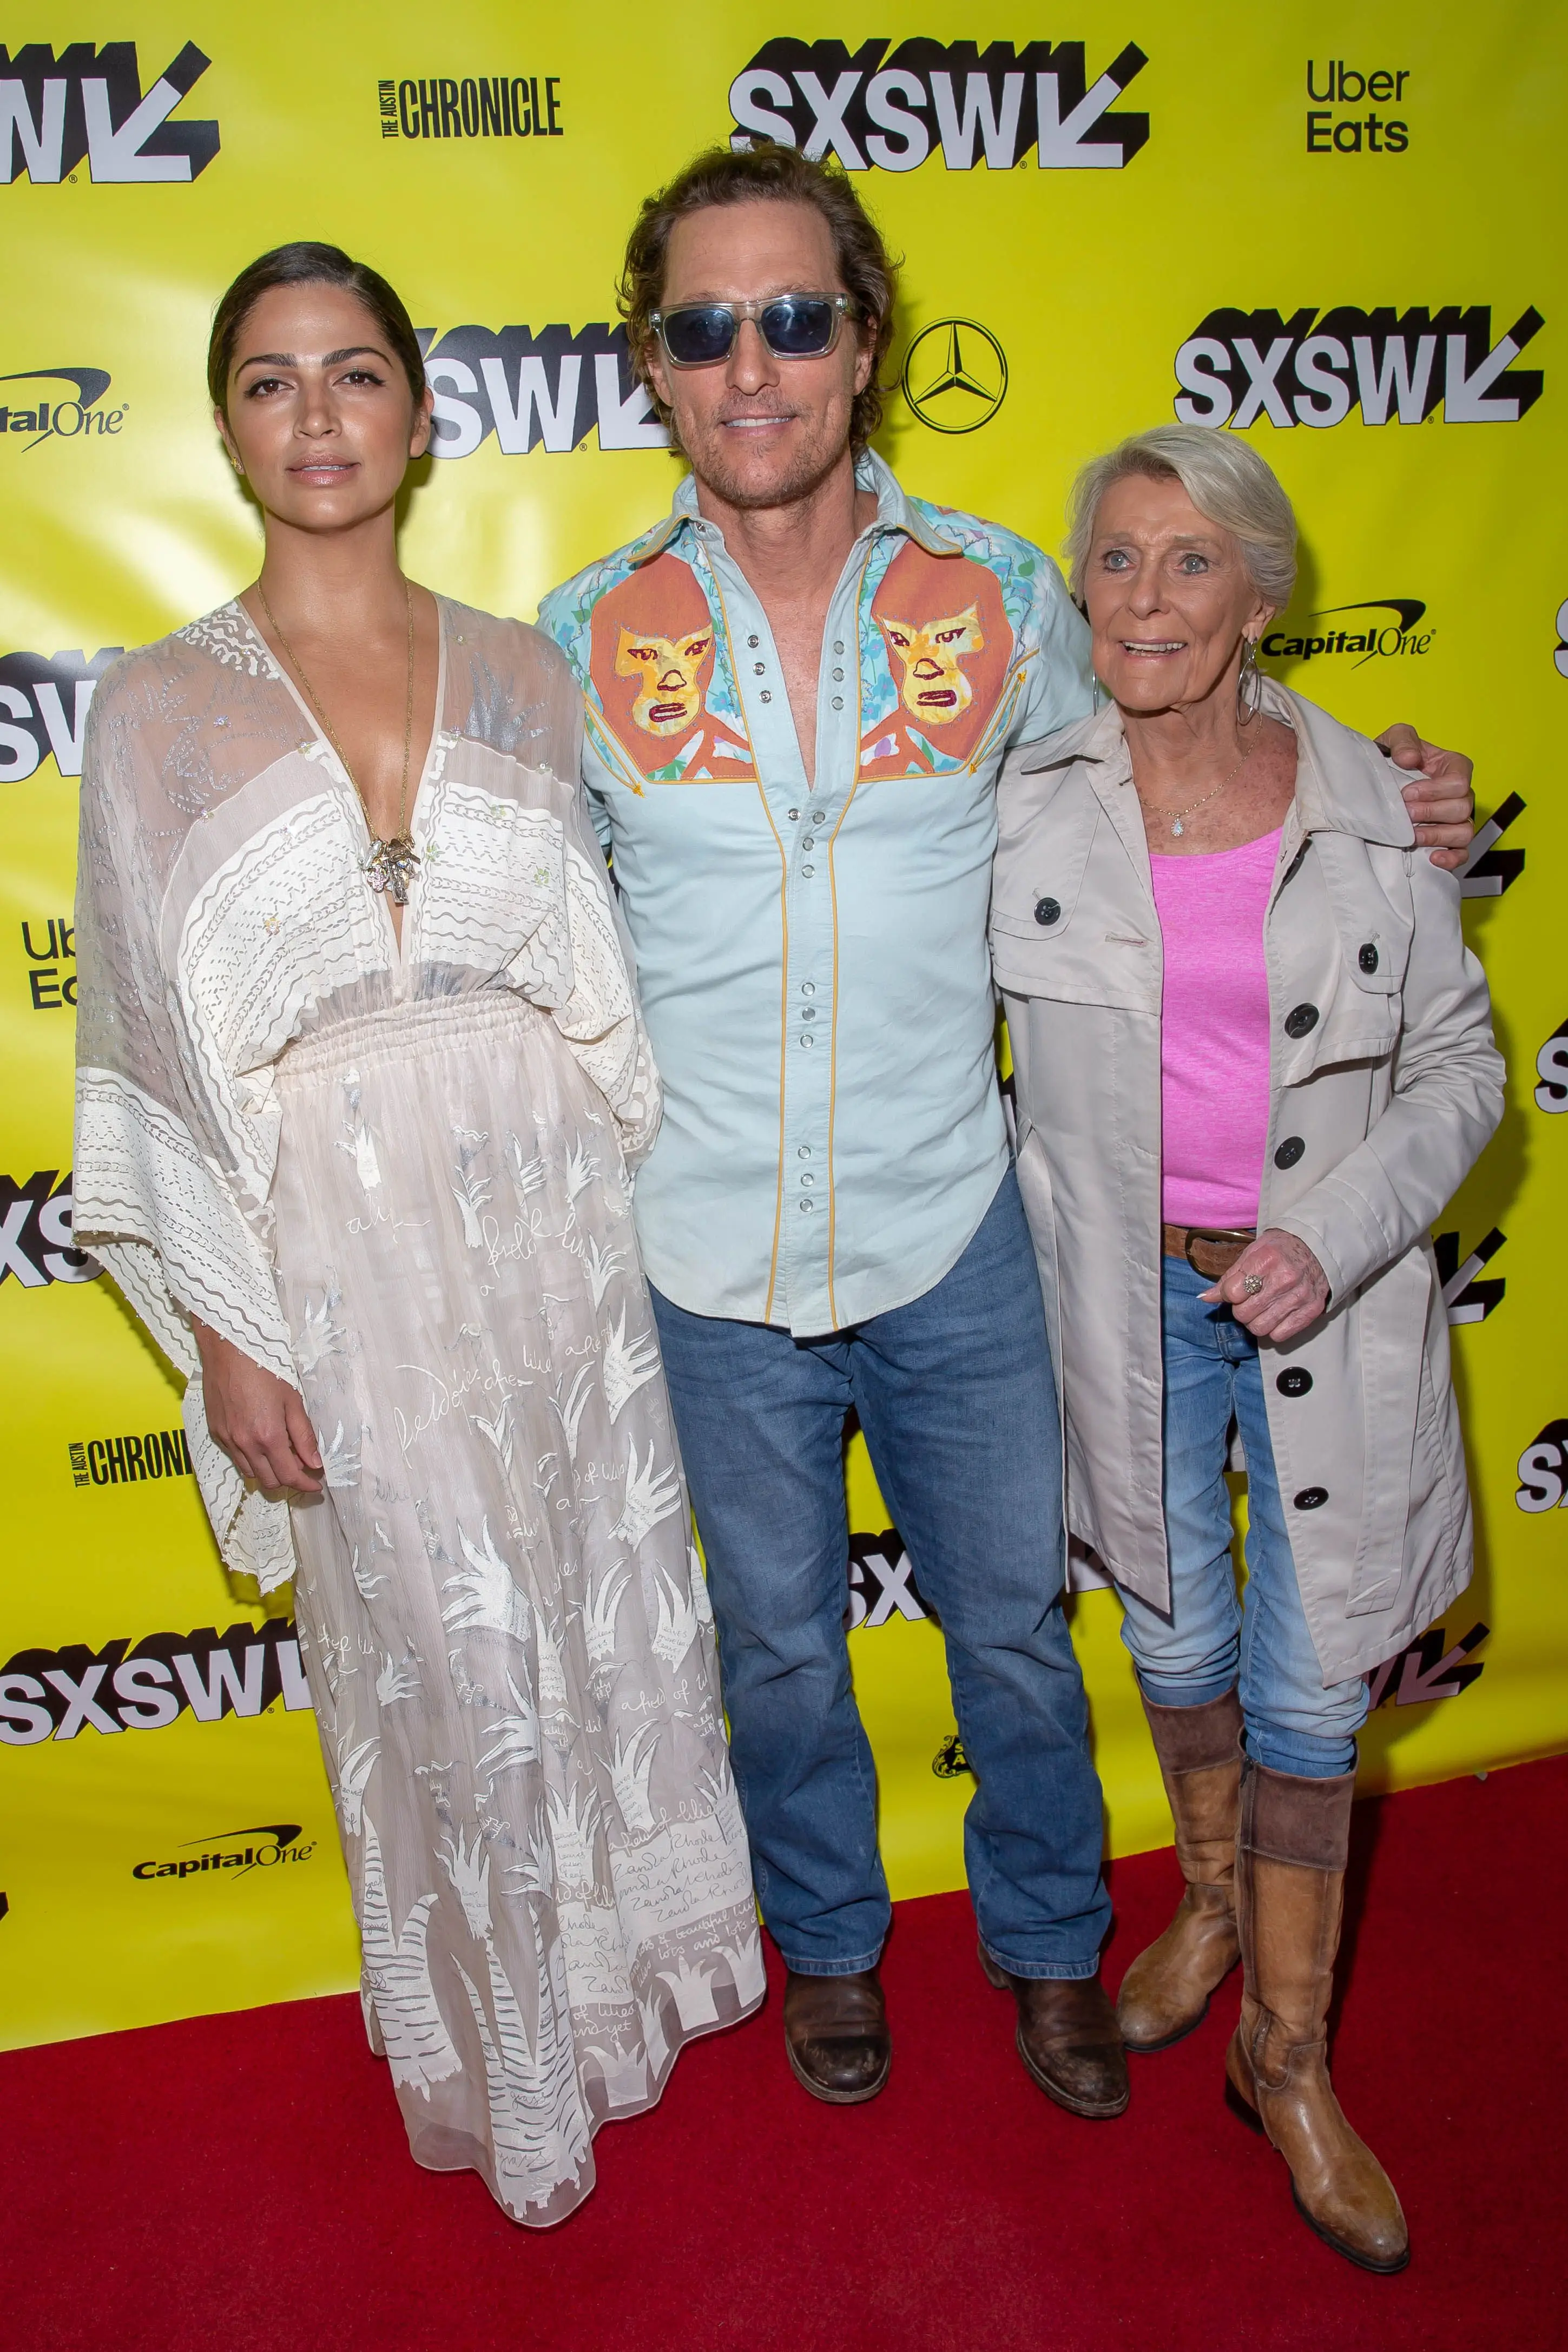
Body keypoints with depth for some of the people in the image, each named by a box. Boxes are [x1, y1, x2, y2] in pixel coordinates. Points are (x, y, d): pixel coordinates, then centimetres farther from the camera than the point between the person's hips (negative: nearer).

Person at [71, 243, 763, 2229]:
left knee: (607, 1610, 14)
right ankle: (503, 2061, 37)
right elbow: (151, 1044, -3)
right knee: (446, 1668, 10)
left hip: (550, 1224, 3)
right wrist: (222, 1338, -6)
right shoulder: (161, 709, -3)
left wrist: (636, 1214, 5)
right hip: (340, 1260, -2)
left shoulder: (522, 677, 5)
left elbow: (599, 970, 9)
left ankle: (620, 1970, 42)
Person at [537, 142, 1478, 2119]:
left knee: (1015, 1630, 17)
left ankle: (1048, 1941, 45)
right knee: (780, 1648, 19)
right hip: (715, 1268, 0)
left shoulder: (1002, 598, -5)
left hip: (954, 1238, 0)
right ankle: (827, 1940, 47)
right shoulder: (586, 639, -6)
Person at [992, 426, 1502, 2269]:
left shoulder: (1372, 811, -8)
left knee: (1307, 1695, 7)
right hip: (1128, 1293, 1)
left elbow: (1459, 1067, -2)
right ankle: (1212, 1902, 48)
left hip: (1327, 1303, 0)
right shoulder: (1021, 809, -8)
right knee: (1178, 1643, 19)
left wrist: (1332, 1238, -16)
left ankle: (1289, 2058, 28)